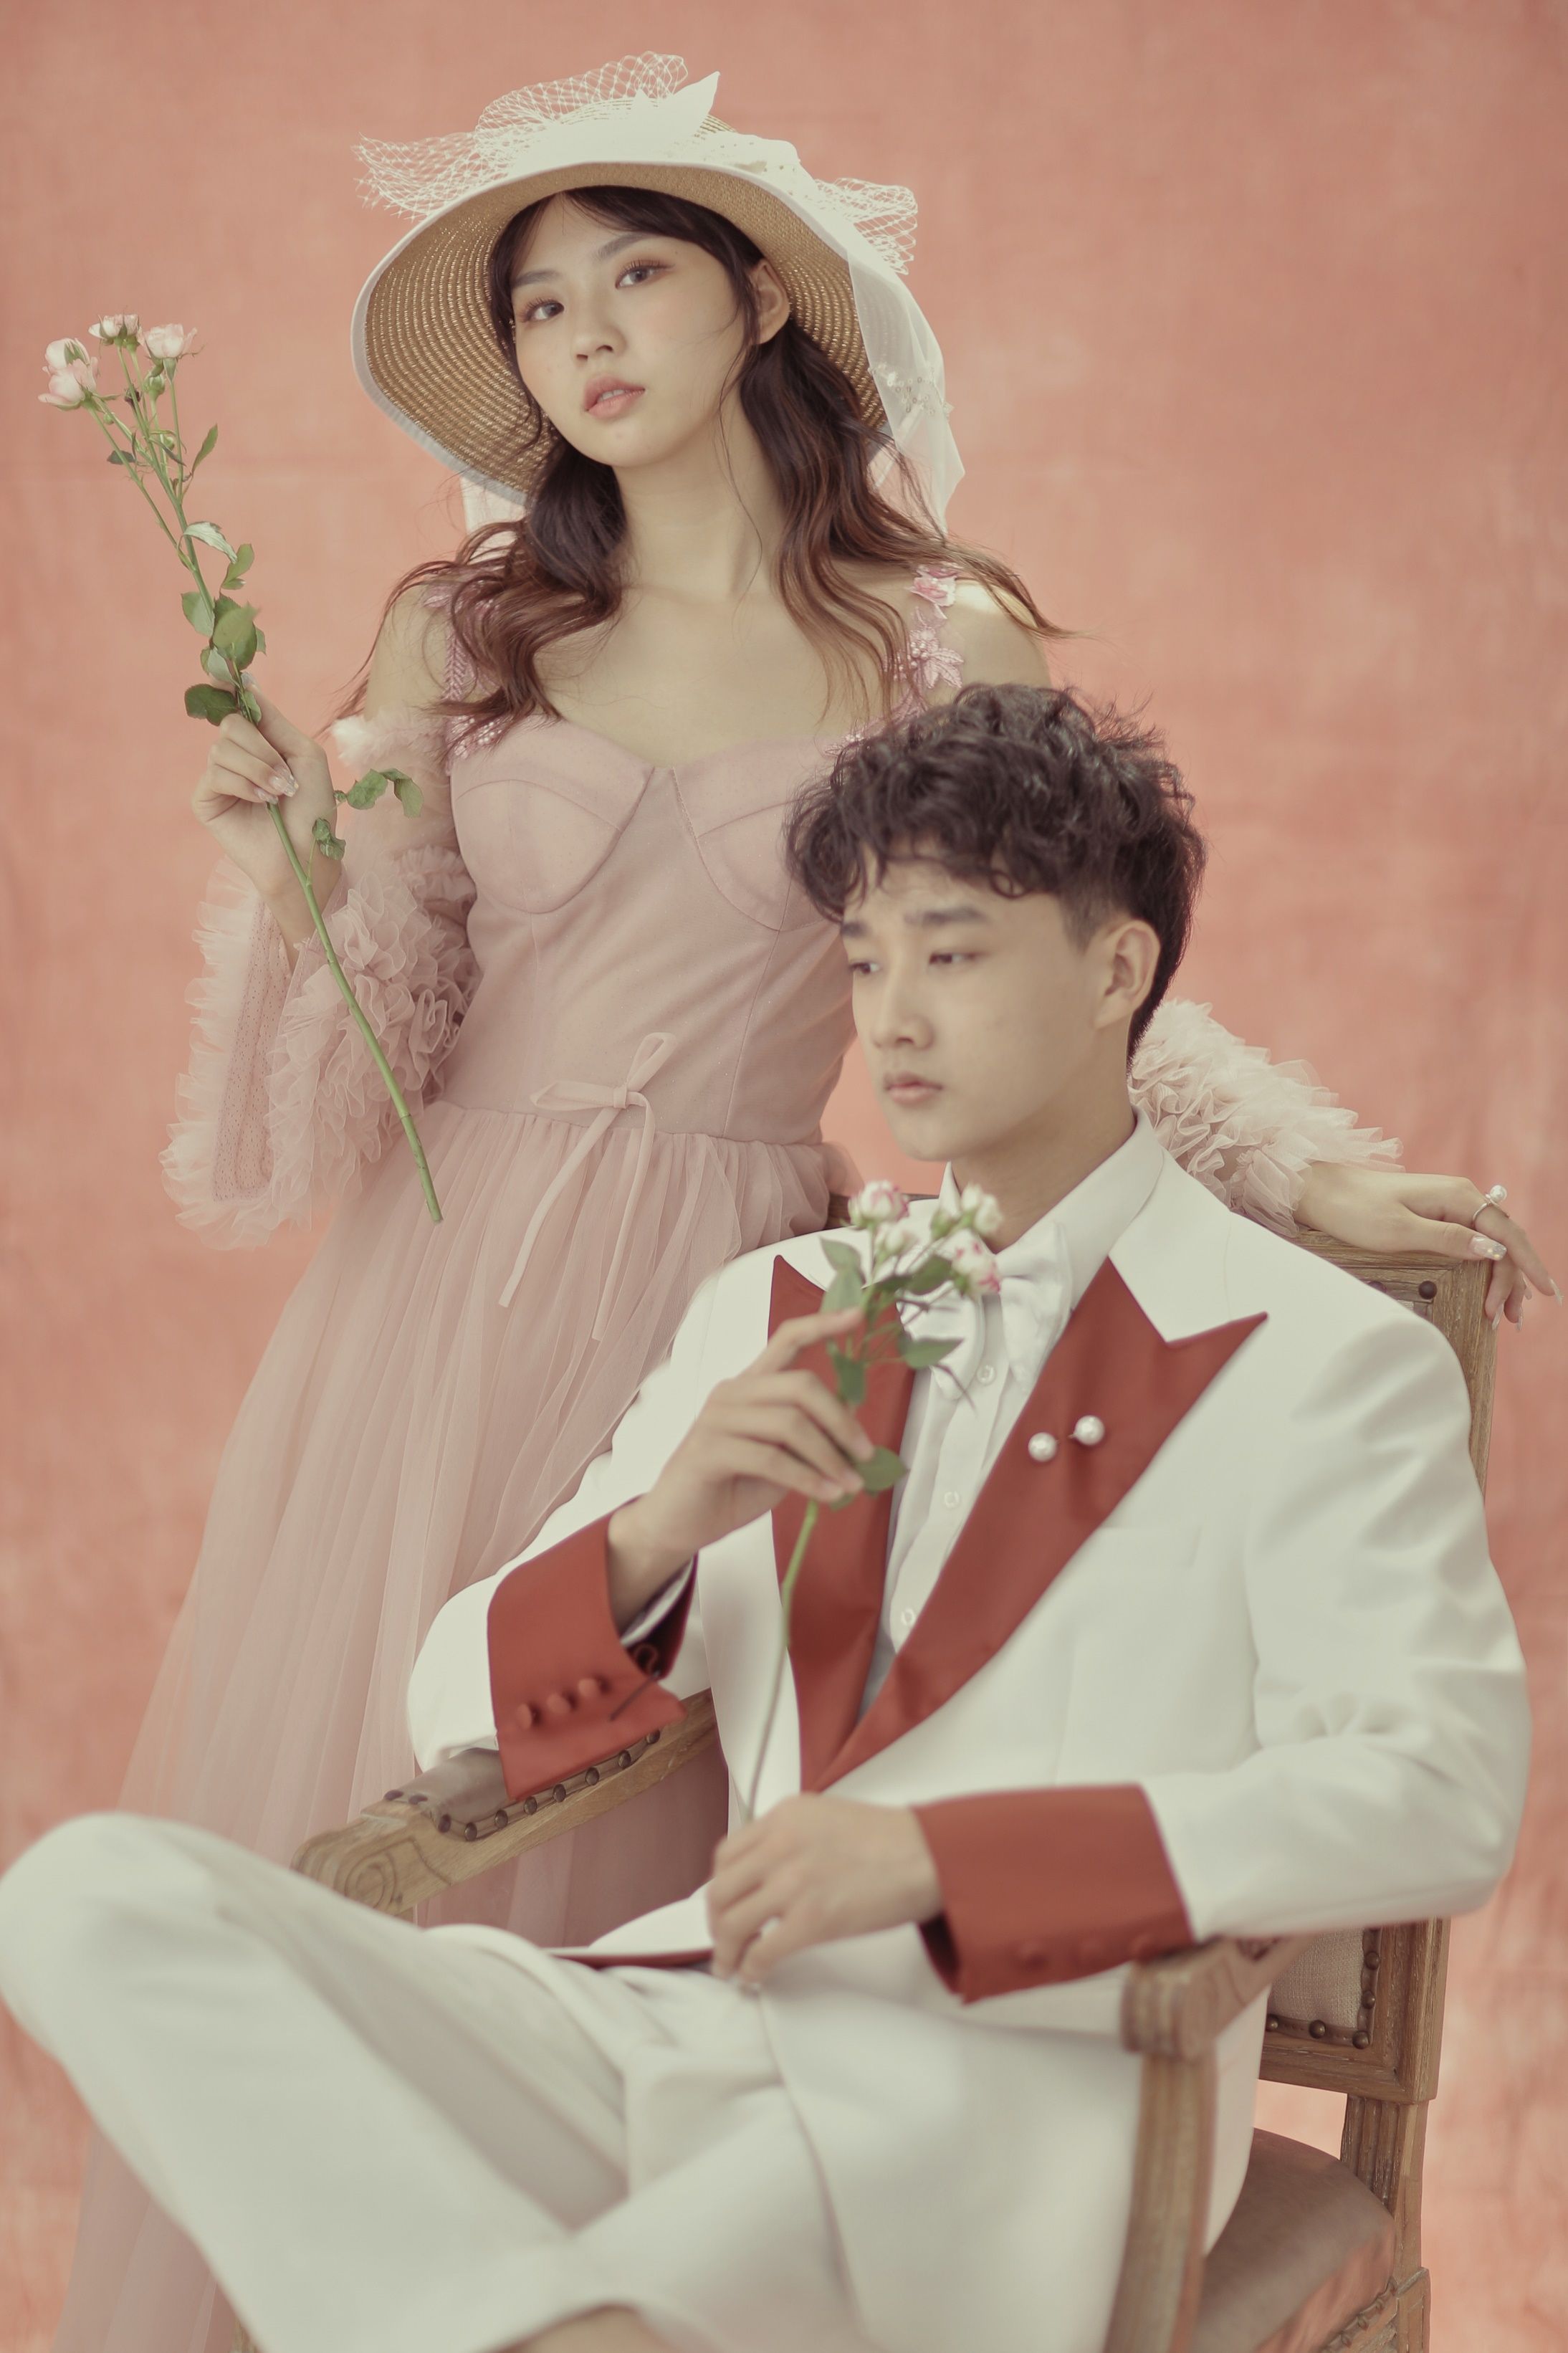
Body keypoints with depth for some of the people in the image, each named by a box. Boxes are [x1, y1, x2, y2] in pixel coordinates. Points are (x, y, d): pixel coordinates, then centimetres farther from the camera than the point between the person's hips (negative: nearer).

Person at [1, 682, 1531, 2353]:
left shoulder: (1328, 1365, 5)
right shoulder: (766, 1315, 22)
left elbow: (1444, 1790, -11)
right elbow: (460, 1712, 20)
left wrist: (939, 1852, -20)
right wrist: (652, 1539, -4)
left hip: (1016, 2086, -6)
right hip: (684, 2039, 7)